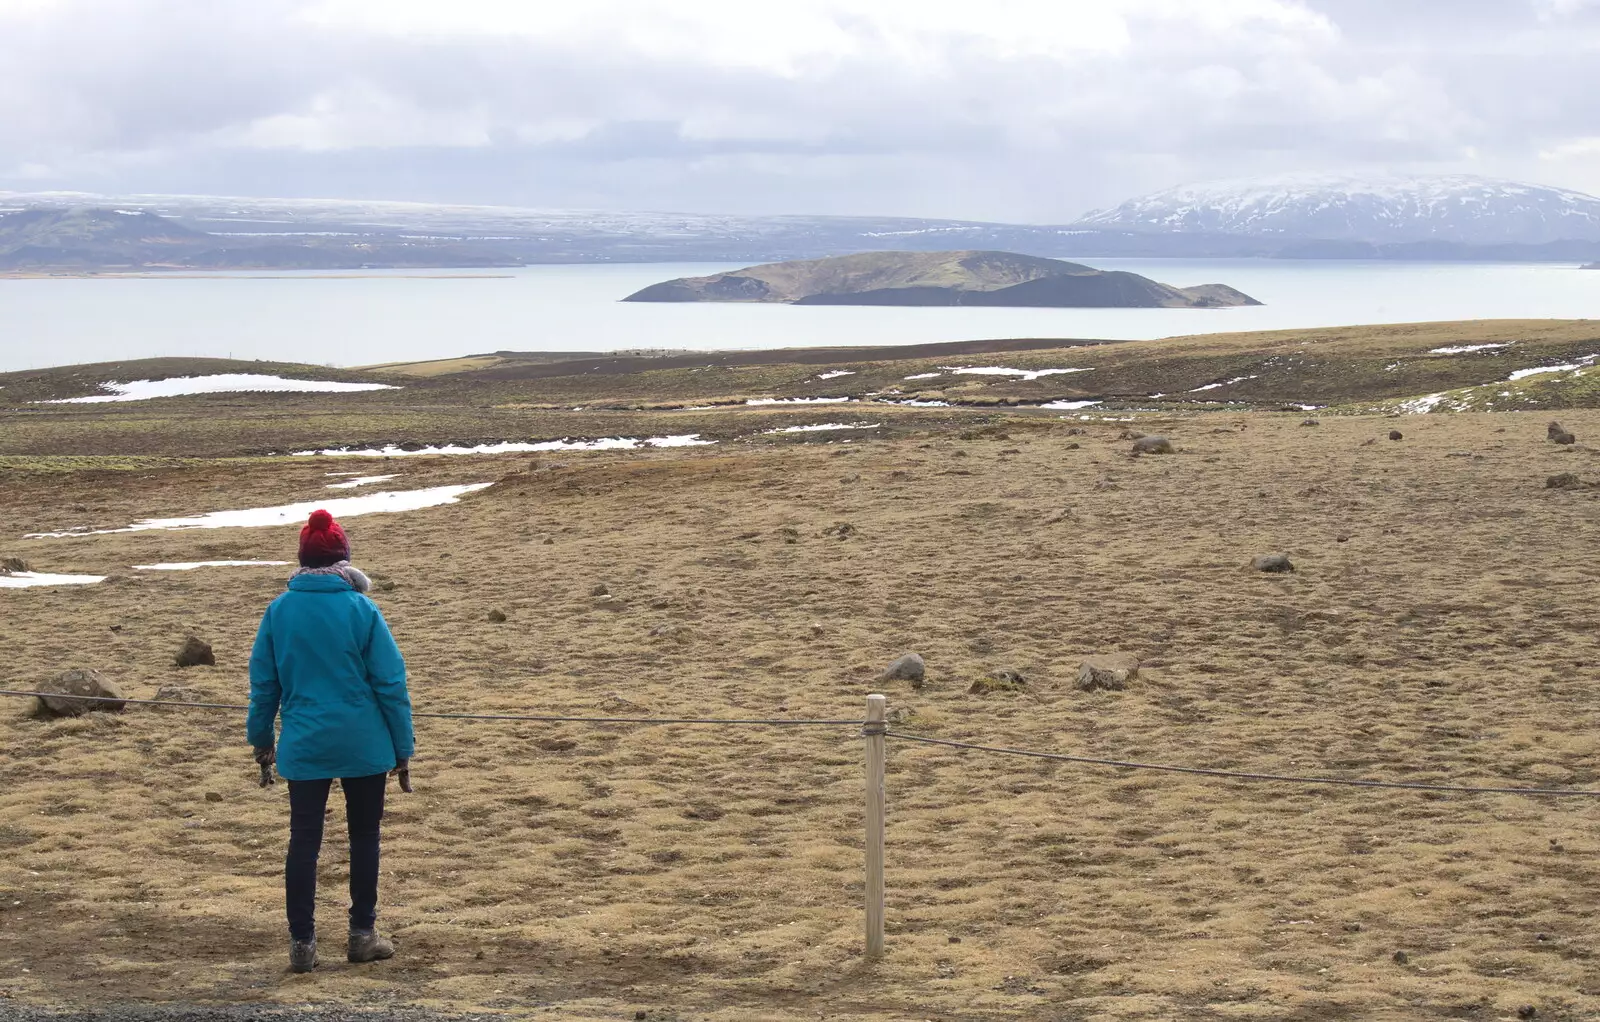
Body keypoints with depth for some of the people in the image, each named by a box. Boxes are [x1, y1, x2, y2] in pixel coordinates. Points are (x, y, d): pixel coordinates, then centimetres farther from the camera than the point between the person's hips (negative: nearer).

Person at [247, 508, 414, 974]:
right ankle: (363, 934, 17)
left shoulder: (279, 612, -1)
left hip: (304, 746, 2)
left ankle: (301, 941, 5)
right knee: (364, 836, 13)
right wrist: (403, 750, 0)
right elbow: (391, 683, -7)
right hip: (364, 744, -1)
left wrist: (261, 740, 17)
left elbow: (263, 683, 5)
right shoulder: (362, 611, -8)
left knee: (304, 840, 8)